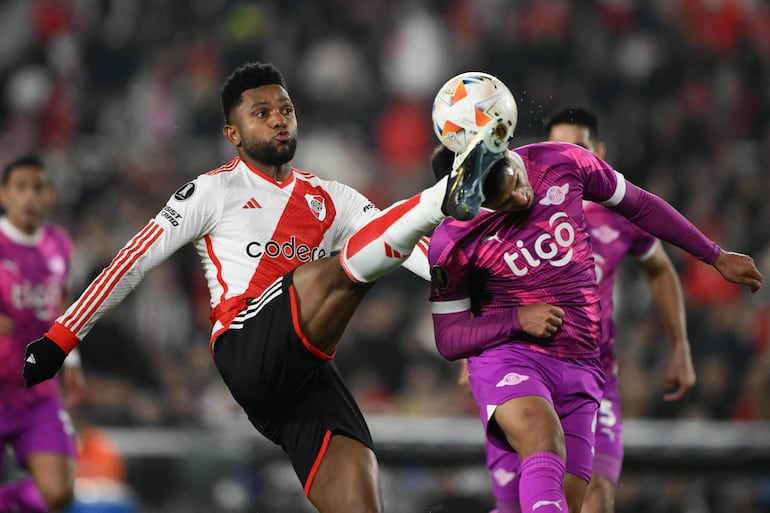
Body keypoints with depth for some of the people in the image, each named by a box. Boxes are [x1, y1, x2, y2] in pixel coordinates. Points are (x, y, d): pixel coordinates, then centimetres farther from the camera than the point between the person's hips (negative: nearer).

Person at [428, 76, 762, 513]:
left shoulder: (562, 164, -4)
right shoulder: (452, 243, -11)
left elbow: (640, 205, 12)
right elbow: (449, 339, -1)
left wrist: (716, 256, 19)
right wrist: (516, 320, -18)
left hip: (581, 370, 4)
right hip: (508, 357, -4)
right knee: (544, 446, -35)